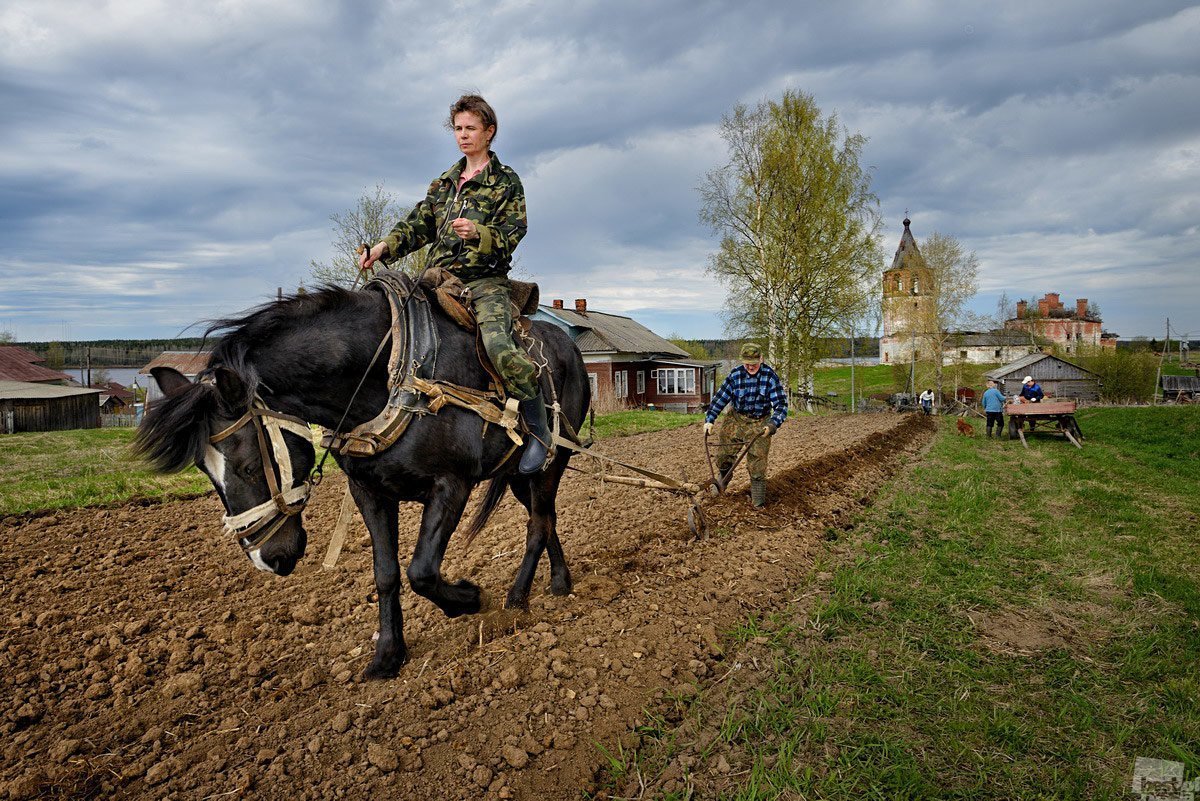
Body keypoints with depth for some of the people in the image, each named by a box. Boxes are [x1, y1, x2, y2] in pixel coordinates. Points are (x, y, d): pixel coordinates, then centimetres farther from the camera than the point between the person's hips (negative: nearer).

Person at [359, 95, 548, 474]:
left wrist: (479, 233, -23)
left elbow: (513, 233, -4)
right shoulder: (444, 182, 23)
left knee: (499, 347, -30)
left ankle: (538, 428, -15)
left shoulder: (505, 180, 6)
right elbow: (419, 224, 17)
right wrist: (384, 247, 0)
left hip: (486, 281, -6)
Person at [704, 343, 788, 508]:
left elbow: (781, 404, -15)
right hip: (735, 419, 2)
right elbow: (720, 397, -4)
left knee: (757, 467, -2)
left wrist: (772, 425, -30)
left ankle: (758, 504, 12)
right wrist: (709, 420, -12)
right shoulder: (735, 374, -9)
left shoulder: (770, 376, -14)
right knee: (723, 456, 4)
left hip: (759, 424, -2)